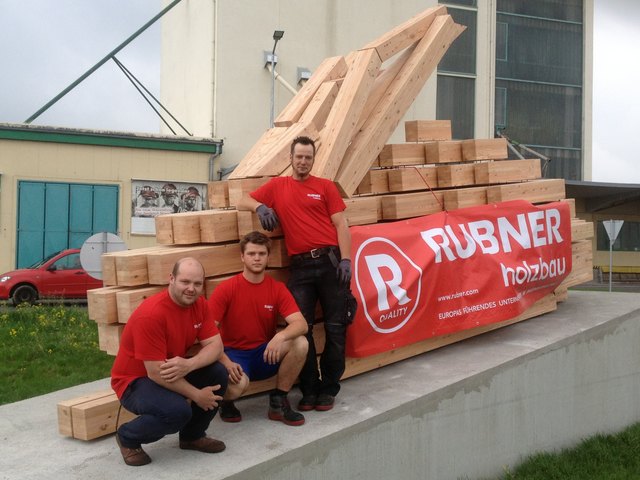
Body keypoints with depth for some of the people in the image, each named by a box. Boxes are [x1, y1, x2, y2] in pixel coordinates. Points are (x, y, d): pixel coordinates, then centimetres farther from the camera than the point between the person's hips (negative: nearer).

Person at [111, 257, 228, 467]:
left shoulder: (199, 304, -7)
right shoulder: (150, 314, -30)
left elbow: (215, 345, -11)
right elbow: (156, 373, -29)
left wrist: (189, 365, -32)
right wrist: (196, 395, -21)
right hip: (135, 380, -7)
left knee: (218, 374, -13)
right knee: (177, 410, -32)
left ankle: (192, 435, 10)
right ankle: (128, 438, 0)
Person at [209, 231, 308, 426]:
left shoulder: (277, 288, -3)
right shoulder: (226, 289, -10)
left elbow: (301, 324, -15)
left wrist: (280, 337, -36)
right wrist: (226, 362, -25)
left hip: (266, 353, 3)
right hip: (235, 354, -3)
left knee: (300, 343, -25)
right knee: (238, 384, -37)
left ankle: (278, 402, -5)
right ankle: (226, 403, 5)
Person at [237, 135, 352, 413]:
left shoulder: (325, 187, 9)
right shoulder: (277, 186, 14)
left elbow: (340, 225, 3)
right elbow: (243, 202, 16)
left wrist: (346, 259, -8)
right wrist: (260, 207, -7)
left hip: (330, 261, -1)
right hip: (300, 266, 1)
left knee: (335, 327, 1)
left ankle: (329, 388, 13)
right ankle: (309, 389, 10)